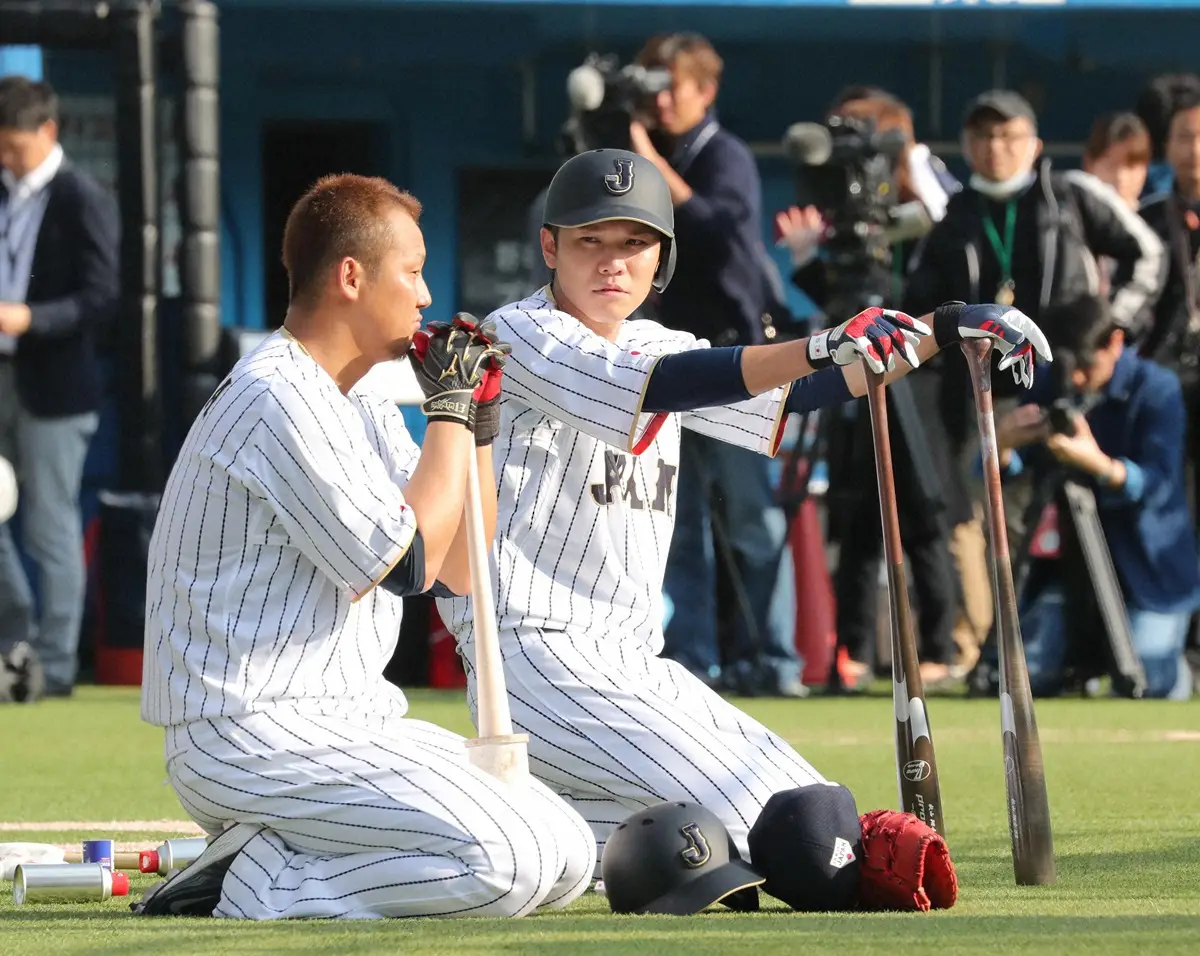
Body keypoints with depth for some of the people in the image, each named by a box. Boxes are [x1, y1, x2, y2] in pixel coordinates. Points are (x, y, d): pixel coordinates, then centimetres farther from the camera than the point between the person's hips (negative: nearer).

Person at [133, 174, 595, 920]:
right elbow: (409, 563, -16)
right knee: (509, 860, -25)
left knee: (567, 857, 3)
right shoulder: (278, 399, -14)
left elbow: (460, 571, 17)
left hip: (350, 724, 11)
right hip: (254, 738, -11)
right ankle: (262, 888, -12)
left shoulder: (366, 411, 17)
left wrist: (481, 416, 8)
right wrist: (450, 412, -6)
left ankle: (269, 864, 4)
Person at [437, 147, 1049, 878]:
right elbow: (655, 386, -24)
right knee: (740, 801, -22)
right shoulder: (520, 336, -8)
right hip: (537, 655, -9)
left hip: (634, 666, 9)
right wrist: (822, 346, -35)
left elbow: (793, 396, 10)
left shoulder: (658, 349, 18)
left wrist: (941, 334, -3)